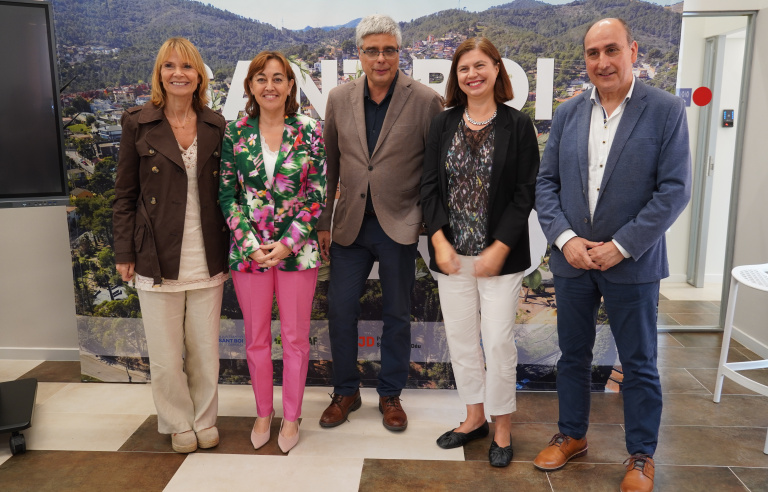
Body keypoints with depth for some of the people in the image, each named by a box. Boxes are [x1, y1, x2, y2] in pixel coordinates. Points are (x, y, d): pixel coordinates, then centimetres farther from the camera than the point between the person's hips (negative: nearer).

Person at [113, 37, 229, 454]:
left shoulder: (215, 126, 5)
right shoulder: (138, 124, -1)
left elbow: (223, 190, 9)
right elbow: (125, 194, 1)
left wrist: (228, 248, 6)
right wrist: (125, 254, -2)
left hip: (206, 261, 2)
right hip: (157, 260, -1)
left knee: (205, 352, 11)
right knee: (166, 358, 8)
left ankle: (204, 421, 33)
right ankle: (179, 424, 31)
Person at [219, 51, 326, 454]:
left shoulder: (309, 132, -3)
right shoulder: (235, 133, 0)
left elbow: (317, 195, -4)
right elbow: (227, 195, 1)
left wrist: (287, 243, -12)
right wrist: (251, 245, -10)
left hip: (297, 250, -1)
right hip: (248, 250, 1)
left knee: (295, 337, 9)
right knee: (256, 338, 13)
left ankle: (291, 417, 27)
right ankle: (263, 413, 32)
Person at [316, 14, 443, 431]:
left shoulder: (425, 101, -7)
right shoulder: (339, 99, 3)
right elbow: (329, 164, 7)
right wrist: (323, 221, 6)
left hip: (399, 225, -2)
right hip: (350, 224, 3)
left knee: (397, 315, 10)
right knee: (340, 309, 7)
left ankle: (390, 395, 30)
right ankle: (345, 392, 28)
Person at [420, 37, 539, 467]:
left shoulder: (518, 125, -3)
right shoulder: (444, 125, 7)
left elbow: (525, 192, -6)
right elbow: (430, 185, 5)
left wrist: (499, 248, -12)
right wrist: (439, 240, -6)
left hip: (500, 254, -3)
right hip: (452, 254, 4)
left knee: (498, 340, 0)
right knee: (461, 338, 11)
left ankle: (502, 427, 21)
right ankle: (475, 417, 30)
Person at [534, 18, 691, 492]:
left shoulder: (666, 110, -6)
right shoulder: (568, 113, 5)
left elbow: (675, 189, -11)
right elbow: (546, 182, 4)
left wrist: (620, 247, -16)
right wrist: (565, 238, -10)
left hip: (632, 262, -3)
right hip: (571, 259, 4)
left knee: (640, 364, 9)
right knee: (573, 355, 16)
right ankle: (572, 435, 35)